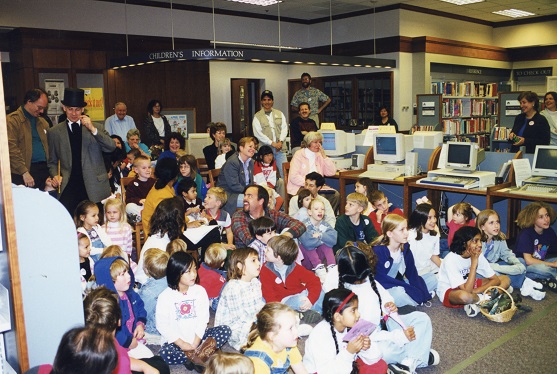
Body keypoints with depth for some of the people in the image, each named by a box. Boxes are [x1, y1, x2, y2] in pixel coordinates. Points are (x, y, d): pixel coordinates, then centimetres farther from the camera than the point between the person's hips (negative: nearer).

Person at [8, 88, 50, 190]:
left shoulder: (43, 122, 19)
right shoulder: (12, 120, -2)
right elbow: (12, 148, -11)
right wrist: (25, 172, -17)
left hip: (44, 170, 6)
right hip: (22, 174, -5)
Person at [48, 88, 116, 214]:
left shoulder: (97, 128, 9)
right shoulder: (54, 132, 11)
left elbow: (111, 148, -8)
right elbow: (52, 162, 15)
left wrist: (92, 129, -15)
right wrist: (55, 175, -4)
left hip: (94, 188, 0)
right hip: (69, 188, 0)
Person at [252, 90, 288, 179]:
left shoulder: (279, 114, 15)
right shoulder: (257, 116, 4)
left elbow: (284, 128, 8)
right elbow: (258, 133, -6)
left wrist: (281, 141, -9)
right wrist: (272, 143, -12)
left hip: (279, 148, 3)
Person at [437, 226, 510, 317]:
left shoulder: (478, 255, -10)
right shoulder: (451, 259, -29)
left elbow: (496, 279, -10)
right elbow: (467, 290, -33)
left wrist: (475, 291, -24)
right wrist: (474, 263, -33)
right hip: (449, 291, -7)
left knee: (506, 279, -5)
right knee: (465, 296, -43)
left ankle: (477, 304, -19)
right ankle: (486, 299, -9)